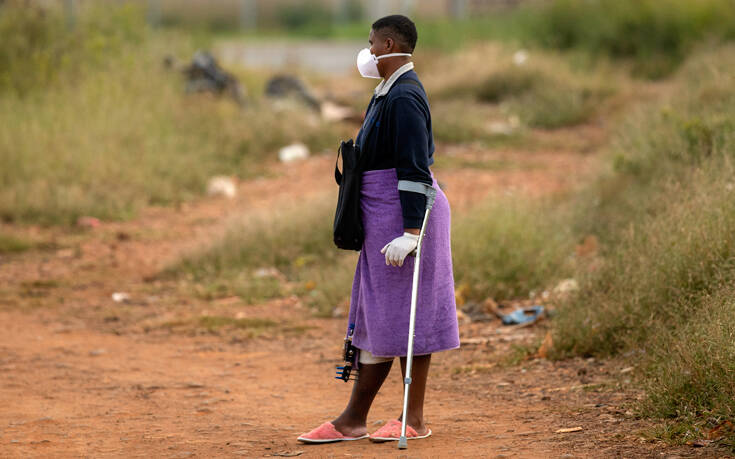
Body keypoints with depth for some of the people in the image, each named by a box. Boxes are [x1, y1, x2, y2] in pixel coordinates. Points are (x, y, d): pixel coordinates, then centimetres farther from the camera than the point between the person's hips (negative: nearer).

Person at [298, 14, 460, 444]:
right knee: (380, 316, 11)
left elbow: (415, 170, -23)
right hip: (385, 219, 10)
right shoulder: (391, 93, 15)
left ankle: (415, 419, 4)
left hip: (403, 215, -10)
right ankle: (353, 419, 15)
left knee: (402, 315, -4)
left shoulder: (404, 97, -17)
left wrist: (410, 232, -27)